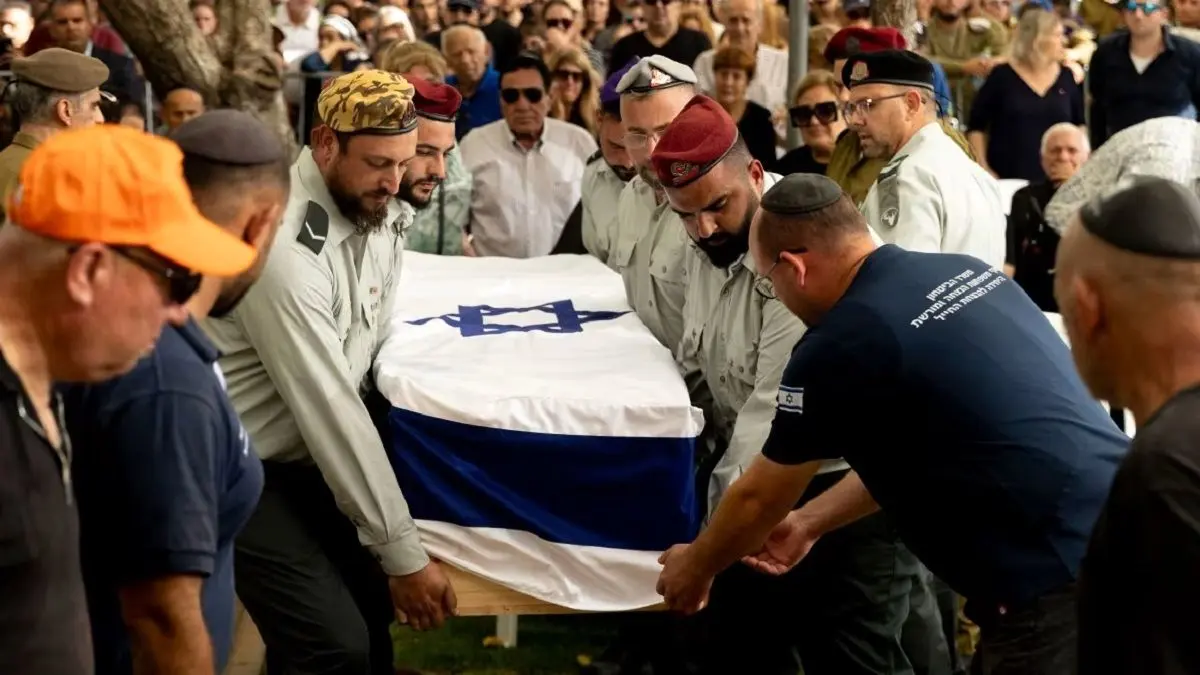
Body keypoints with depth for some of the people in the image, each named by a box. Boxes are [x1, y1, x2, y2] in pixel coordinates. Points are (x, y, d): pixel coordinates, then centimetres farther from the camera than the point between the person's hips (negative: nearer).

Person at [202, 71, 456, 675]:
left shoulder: (376, 209, -3)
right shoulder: (285, 247, -29)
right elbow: (329, 408, -28)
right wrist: (404, 553, -25)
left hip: (305, 456, 8)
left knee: (371, 601, 11)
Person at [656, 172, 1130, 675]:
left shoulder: (838, 346, -11)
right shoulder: (965, 273, 11)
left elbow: (760, 498, 6)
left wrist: (696, 566, 24)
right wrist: (810, 522, 32)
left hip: (1059, 585, -8)